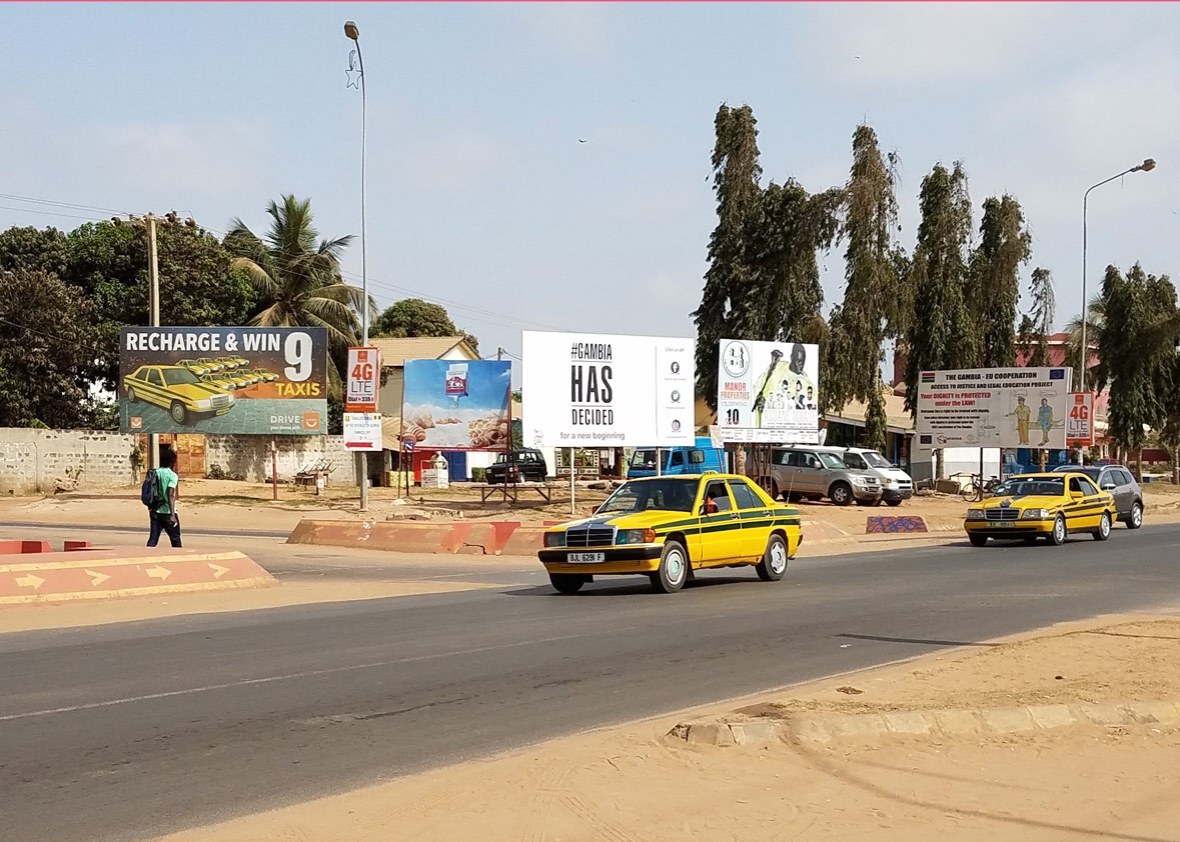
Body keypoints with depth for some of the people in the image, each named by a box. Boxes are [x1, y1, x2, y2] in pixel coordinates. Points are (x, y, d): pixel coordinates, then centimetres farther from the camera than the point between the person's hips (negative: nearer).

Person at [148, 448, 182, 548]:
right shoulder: (172, 475, -11)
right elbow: (170, 495, -21)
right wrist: (172, 515, -25)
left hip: (155, 512, 5)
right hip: (167, 513, -5)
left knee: (153, 540, 1)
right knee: (176, 540, 11)